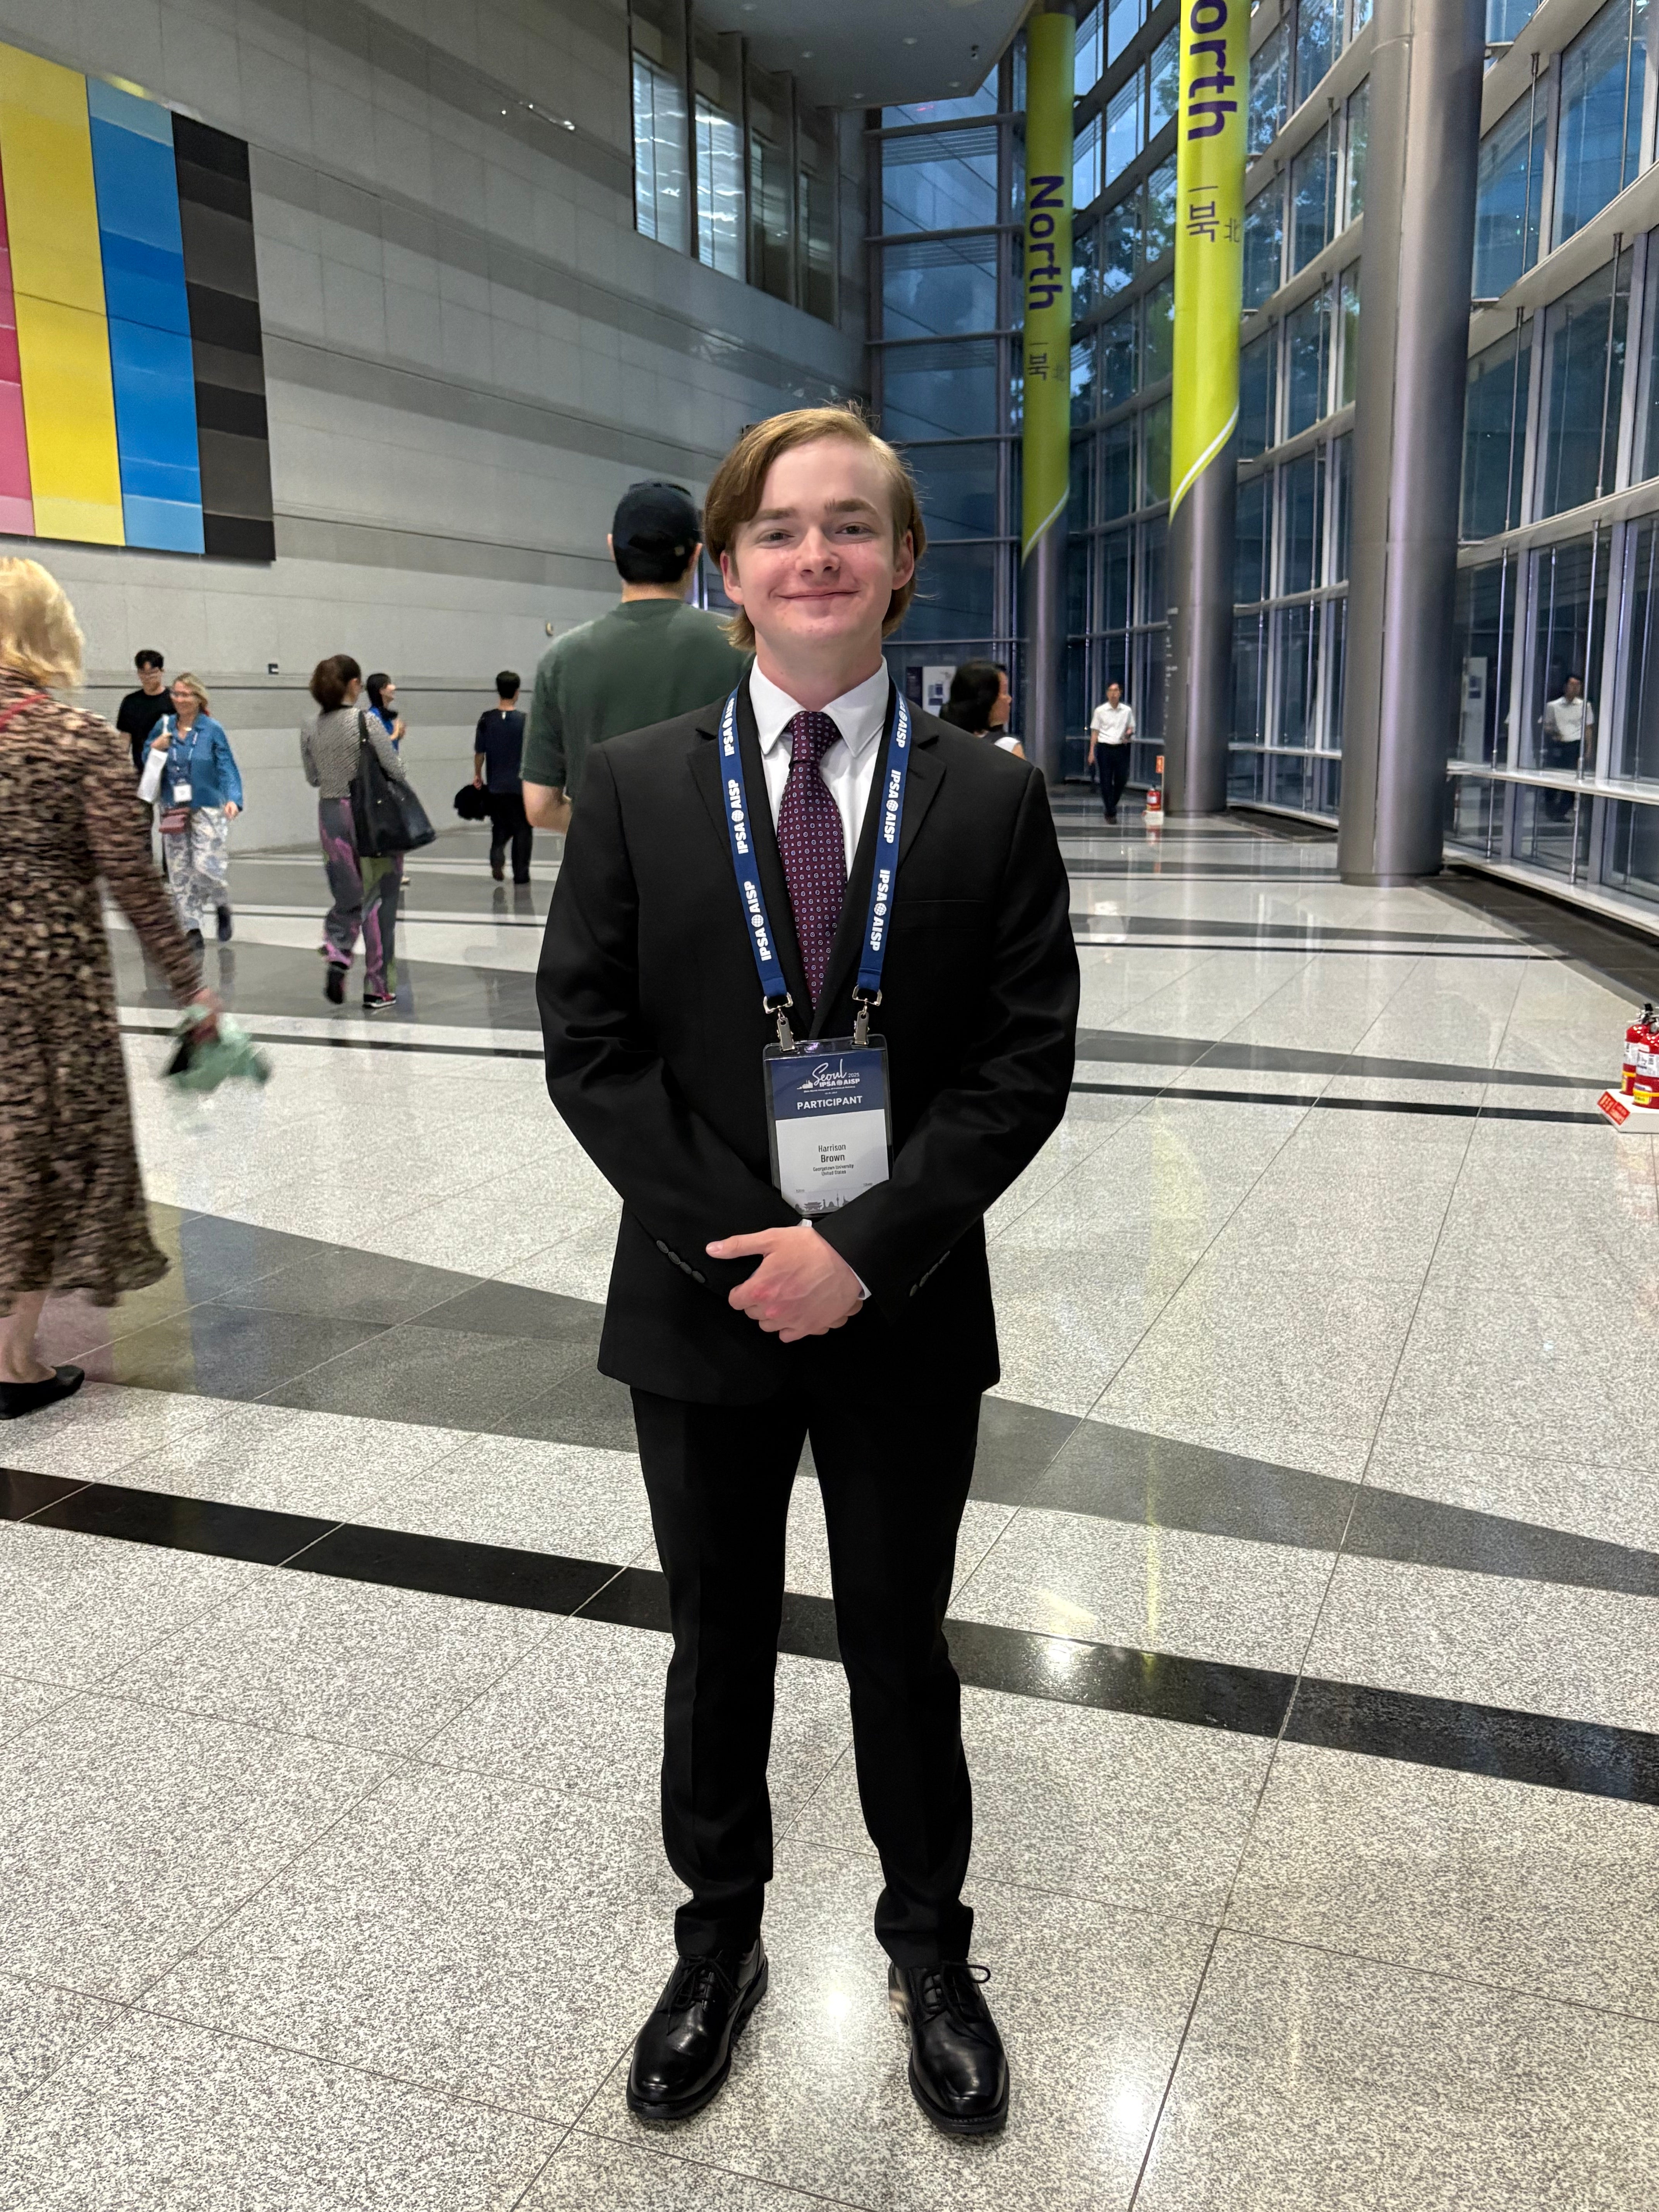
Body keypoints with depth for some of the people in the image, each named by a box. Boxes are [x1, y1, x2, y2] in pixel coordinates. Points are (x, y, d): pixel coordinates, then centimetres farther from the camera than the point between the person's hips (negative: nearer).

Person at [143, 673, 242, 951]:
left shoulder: (212, 730, -5)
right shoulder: (163, 727, 6)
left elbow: (227, 768, -8)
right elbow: (145, 762, 13)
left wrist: (233, 799, -24)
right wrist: (155, 749, -10)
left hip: (207, 809, -4)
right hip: (173, 811, 4)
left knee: (207, 865, -10)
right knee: (179, 871, 4)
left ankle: (222, 907, 22)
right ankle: (193, 931, 13)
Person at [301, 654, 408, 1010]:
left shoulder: (311, 729, 2)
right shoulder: (368, 722, -13)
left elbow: (313, 778, 11)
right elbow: (396, 773, -12)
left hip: (331, 815, 4)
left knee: (348, 898, 18)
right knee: (378, 901, 6)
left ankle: (337, 957, -9)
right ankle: (377, 989, 9)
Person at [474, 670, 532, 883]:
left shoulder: (486, 719, -3)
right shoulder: (524, 721, -10)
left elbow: (479, 753, 2)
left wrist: (478, 775, 17)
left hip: (495, 785, 2)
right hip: (520, 785, -2)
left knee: (500, 827, 18)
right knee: (522, 829, 10)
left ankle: (497, 856, -9)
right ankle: (520, 873, 11)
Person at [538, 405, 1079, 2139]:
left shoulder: (991, 799, -3)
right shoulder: (634, 785, -2)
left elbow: (1026, 1062, -7)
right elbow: (588, 1044, -5)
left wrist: (867, 1249, -16)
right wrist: (734, 1240, -14)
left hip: (907, 1307, 0)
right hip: (702, 1299, 1)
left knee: (899, 1643, 17)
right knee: (719, 1639, 18)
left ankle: (929, 1947, 41)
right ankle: (718, 1934, 42)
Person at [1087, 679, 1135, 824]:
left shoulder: (1127, 711, 6)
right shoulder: (1100, 711, 1)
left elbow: (1131, 728, 18)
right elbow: (1095, 732, 3)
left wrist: (1129, 733, -7)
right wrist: (1092, 752, -2)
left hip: (1121, 748, 2)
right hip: (1105, 748, -2)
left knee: (1122, 779, 1)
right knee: (1106, 782, -1)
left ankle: (1113, 805, 26)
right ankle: (1111, 813, 6)